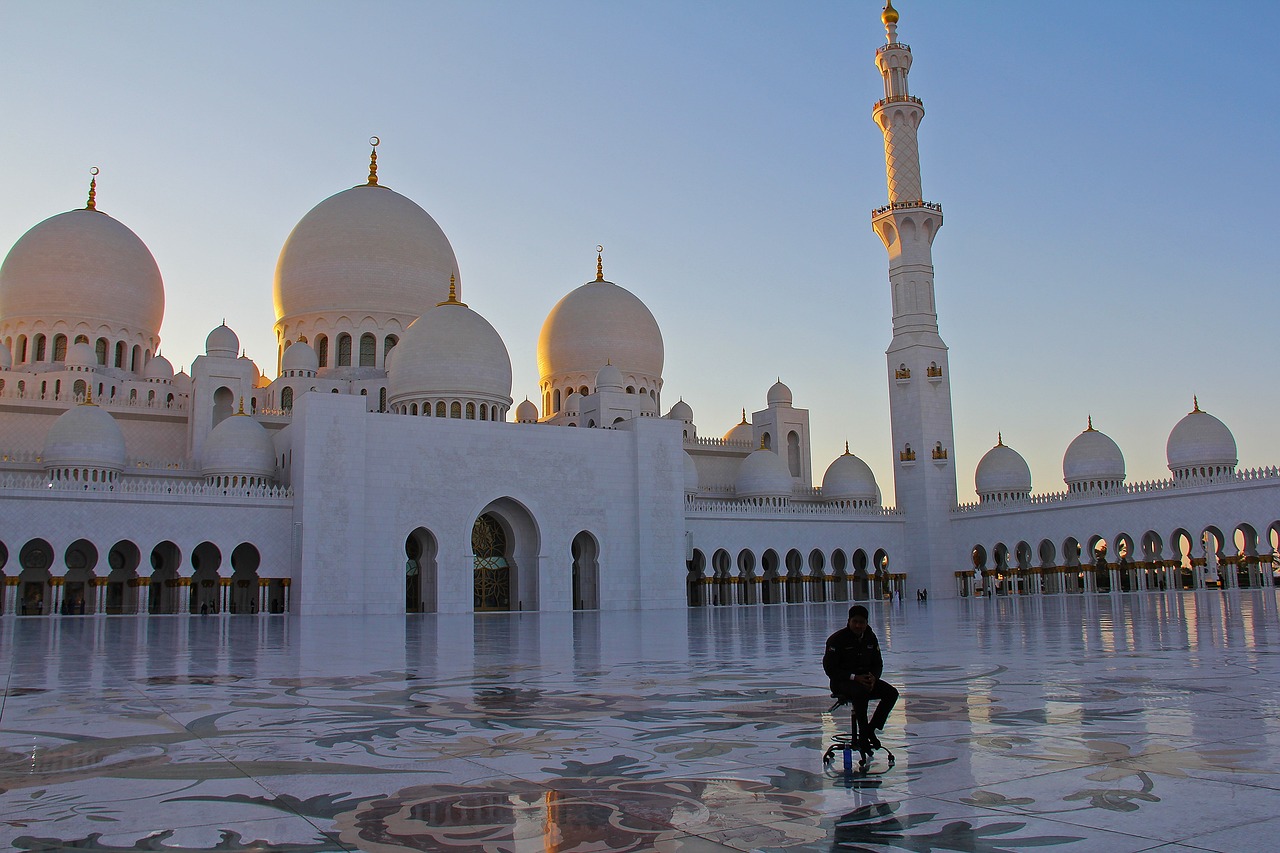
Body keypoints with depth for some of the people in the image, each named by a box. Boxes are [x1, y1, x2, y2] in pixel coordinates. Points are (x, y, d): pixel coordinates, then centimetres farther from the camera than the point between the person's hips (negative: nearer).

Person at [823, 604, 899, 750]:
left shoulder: (870, 637, 6)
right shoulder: (837, 639, -12)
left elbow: (878, 663, 12)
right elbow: (829, 668, -15)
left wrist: (873, 678, -12)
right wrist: (854, 677, -24)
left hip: (865, 679, 6)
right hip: (842, 683, -6)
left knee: (892, 692, -15)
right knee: (861, 692, -37)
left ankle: (871, 728, -8)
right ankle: (863, 734, -23)